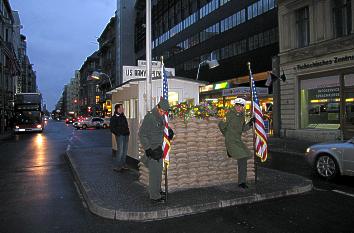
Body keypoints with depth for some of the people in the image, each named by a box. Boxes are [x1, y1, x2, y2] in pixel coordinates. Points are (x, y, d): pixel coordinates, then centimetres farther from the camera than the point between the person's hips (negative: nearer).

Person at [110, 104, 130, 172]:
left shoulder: (123, 116, 18)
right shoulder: (114, 118, -4)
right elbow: (112, 128, -8)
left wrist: (128, 133, 12)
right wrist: (117, 134, -15)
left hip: (125, 135, 7)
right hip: (120, 136, -7)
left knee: (125, 151, 10)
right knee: (120, 151, -9)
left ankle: (123, 165, 20)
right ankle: (118, 166, -3)